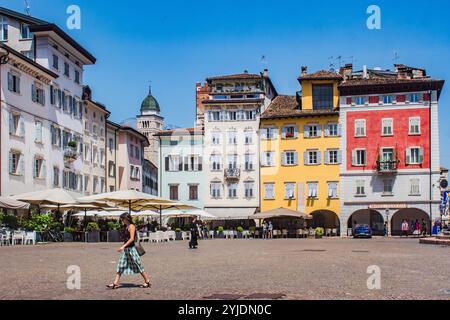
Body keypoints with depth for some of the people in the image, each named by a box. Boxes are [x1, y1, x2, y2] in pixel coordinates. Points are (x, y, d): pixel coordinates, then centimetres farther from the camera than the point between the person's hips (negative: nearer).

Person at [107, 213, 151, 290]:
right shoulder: (126, 227, 14)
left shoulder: (131, 226, -12)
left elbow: (132, 238, -21)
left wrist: (123, 246, -26)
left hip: (131, 249, -9)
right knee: (120, 266, 4)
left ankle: (147, 282, 8)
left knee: (138, 265, -1)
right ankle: (115, 283, 3)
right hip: (125, 249, 9)